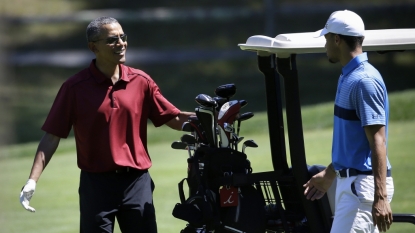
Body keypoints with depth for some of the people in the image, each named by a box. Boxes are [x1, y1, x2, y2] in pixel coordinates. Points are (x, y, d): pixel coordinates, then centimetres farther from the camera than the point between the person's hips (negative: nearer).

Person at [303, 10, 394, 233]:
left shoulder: (364, 80, -17)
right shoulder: (348, 77, 15)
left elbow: (378, 142, -23)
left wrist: (381, 197, -28)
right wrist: (329, 174, 33)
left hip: (363, 185, -10)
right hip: (349, 181, 10)